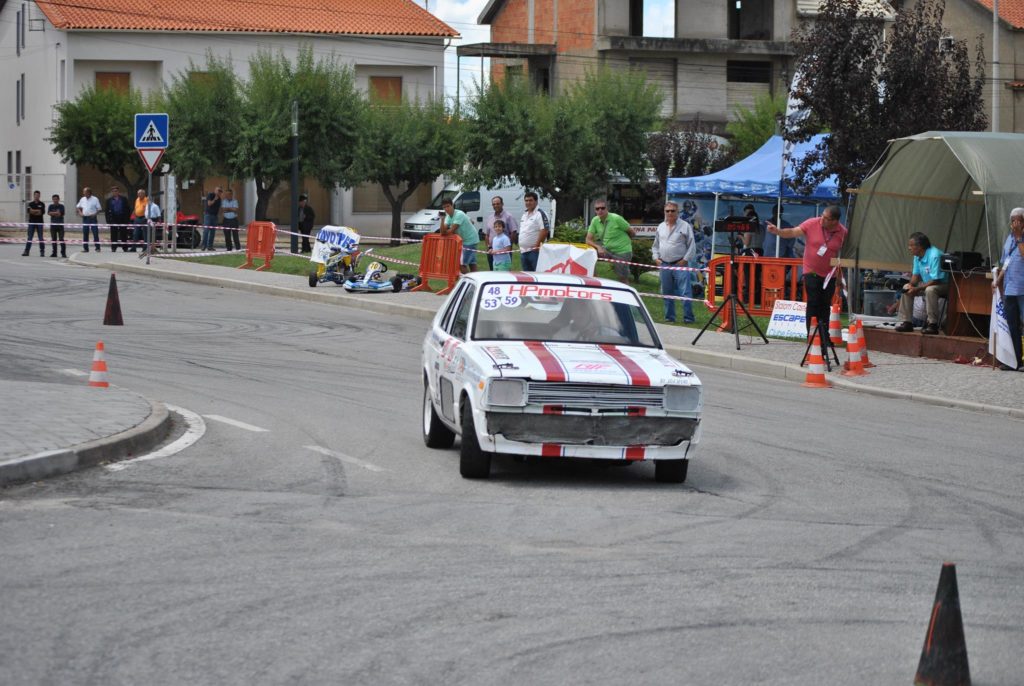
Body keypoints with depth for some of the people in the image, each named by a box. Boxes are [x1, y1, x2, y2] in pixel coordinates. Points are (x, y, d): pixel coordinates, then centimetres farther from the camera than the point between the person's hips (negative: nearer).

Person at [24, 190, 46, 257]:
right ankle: (26, 251, 2)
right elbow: (29, 211, -6)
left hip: (39, 222, -1)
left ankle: (42, 251, 4)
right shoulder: (30, 204, 8)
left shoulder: (42, 204, 4)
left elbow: (43, 212, -8)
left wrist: (34, 211, -10)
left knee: (41, 238, 0)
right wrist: (38, 211, -13)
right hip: (31, 222, 1)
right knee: (29, 237, 1)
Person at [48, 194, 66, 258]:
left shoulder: (61, 206, 1)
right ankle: (54, 253, 14)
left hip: (60, 224, -3)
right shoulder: (51, 206, 8)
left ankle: (63, 253, -7)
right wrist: (56, 213, -10)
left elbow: (61, 214, -10)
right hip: (53, 224, 3)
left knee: (61, 239, -7)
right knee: (53, 239, 7)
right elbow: (49, 213, -6)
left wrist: (53, 213, -6)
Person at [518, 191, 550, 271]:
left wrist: (537, 245, -20)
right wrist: (520, 247, 18)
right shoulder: (524, 215, 19)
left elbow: (545, 231, -17)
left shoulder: (539, 214, -8)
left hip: (534, 251, -9)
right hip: (523, 251, 9)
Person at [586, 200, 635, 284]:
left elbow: (632, 233, -7)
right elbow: (589, 239, -2)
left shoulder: (616, 219, -17)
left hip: (622, 252, -5)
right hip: (607, 250, 5)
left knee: (623, 278, -4)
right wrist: (598, 247, -20)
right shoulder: (595, 221, -3)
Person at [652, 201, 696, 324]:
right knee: (667, 293, 10)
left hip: (680, 264, -5)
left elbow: (692, 246, -2)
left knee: (685, 292, -12)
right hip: (664, 265, 5)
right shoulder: (661, 227, 14)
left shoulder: (685, 226, -1)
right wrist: (656, 258, 8)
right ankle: (669, 317, 18)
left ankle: (688, 317, -11)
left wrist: (685, 260, -9)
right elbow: (655, 245, 22)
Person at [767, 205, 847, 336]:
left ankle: (824, 336, 16)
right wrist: (777, 231, -27)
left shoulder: (843, 232, -8)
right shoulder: (812, 224, -11)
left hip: (830, 274, 2)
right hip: (812, 271, -2)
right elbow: (792, 233, -12)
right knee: (813, 303, -8)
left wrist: (840, 271, 4)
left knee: (825, 305, 7)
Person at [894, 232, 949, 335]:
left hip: (943, 285, -9)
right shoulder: (917, 257, 2)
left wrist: (917, 289, -27)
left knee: (930, 290, -38)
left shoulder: (934, 256, -27)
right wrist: (911, 285, -13)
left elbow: (936, 280, -28)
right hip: (927, 284, 9)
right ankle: (906, 322, 3)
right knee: (906, 287, 2)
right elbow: (916, 275, 11)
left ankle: (933, 325, -32)